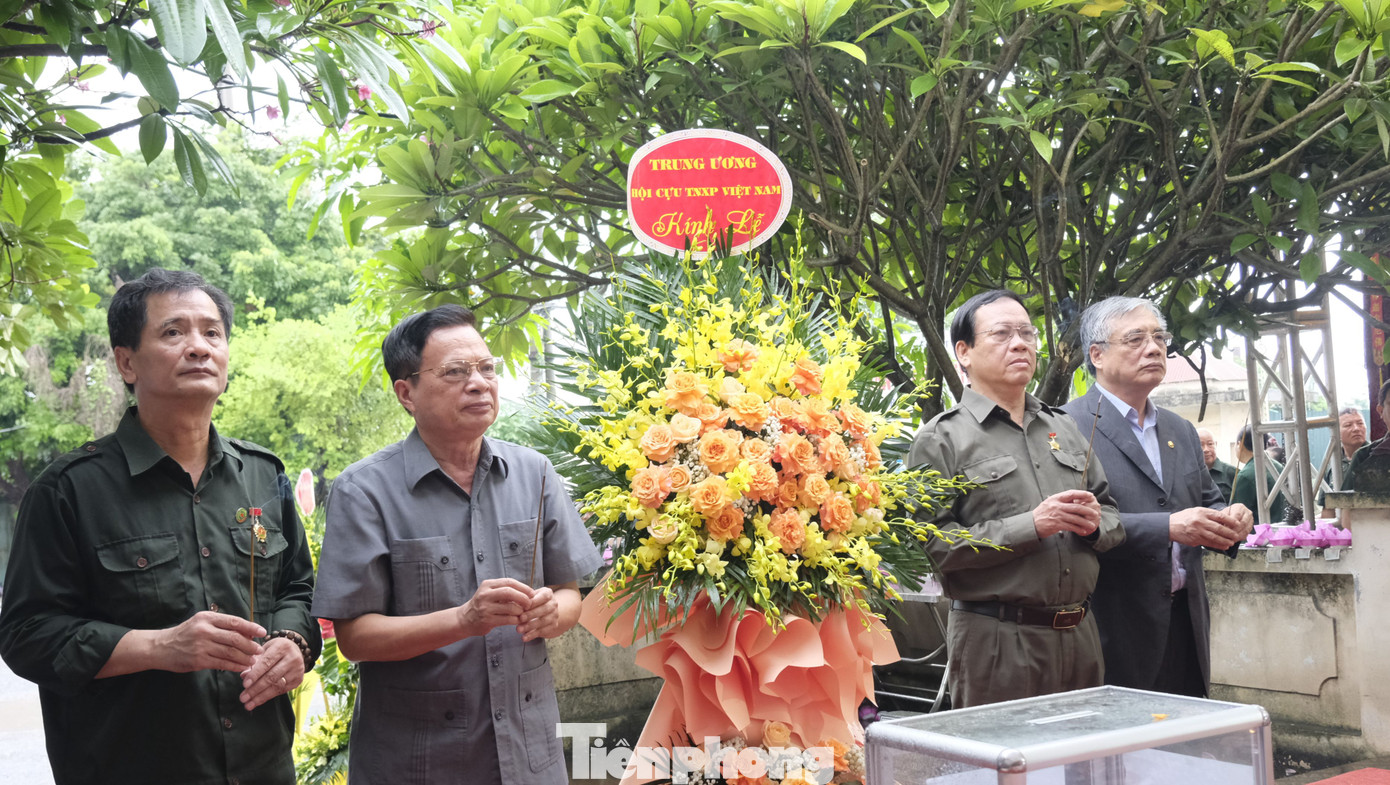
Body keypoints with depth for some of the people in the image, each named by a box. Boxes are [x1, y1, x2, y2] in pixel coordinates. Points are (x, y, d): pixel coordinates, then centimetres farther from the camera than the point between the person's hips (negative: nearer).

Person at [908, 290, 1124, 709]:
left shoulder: (1065, 427, 18)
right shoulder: (942, 438, -4)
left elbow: (1112, 514, 21)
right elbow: (932, 544, -14)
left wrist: (1094, 524, -3)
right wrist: (1031, 526, -19)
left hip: (1079, 635, 6)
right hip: (995, 641, -6)